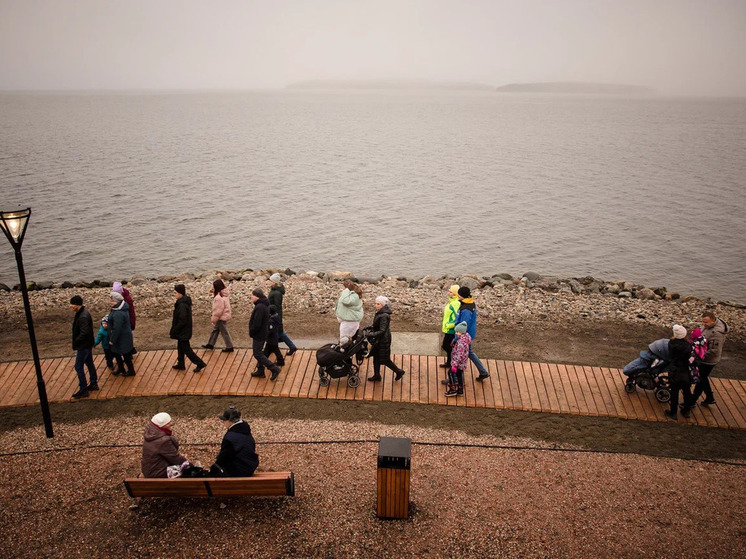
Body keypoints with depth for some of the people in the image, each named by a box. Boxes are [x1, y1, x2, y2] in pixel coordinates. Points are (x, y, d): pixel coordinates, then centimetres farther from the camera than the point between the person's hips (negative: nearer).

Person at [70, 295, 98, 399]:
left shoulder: (83, 317, -28)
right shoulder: (83, 312, 4)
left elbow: (84, 333, -29)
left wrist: (76, 343, -16)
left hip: (83, 346, -10)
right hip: (88, 344, 10)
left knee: (78, 367, -2)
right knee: (89, 363, 20)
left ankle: (83, 390, 5)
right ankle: (94, 384, 33)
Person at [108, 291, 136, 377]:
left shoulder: (118, 314, -33)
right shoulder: (122, 306, -2)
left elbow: (116, 329, -27)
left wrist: (112, 340, -15)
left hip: (122, 338, -10)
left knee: (125, 355, 9)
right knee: (115, 352, 24)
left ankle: (131, 371, 27)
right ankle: (120, 368, 41)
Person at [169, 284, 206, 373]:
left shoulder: (182, 305, -27)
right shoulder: (185, 301, 2)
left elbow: (182, 321, -26)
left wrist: (173, 331, -17)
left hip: (183, 332, -10)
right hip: (184, 330, 10)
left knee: (186, 349, 2)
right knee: (180, 347, 21)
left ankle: (200, 363, 8)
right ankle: (180, 364, 35)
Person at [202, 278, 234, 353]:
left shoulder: (219, 297, -30)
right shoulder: (225, 293, -2)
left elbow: (218, 310, -26)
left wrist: (214, 319, -14)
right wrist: (214, 292, 4)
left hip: (221, 317, -10)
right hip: (224, 315, 10)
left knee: (224, 332, 5)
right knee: (215, 329, 21)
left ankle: (229, 347, 18)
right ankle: (210, 344, 34)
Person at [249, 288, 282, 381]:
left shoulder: (259, 307, -27)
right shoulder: (264, 305, 6)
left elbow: (256, 324, -27)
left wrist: (251, 333, -11)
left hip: (259, 335, -10)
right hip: (263, 332, 10)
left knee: (257, 354, -1)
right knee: (259, 352, 20)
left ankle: (274, 369, -1)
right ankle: (260, 371, 31)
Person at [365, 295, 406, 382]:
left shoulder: (384, 316, -28)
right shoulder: (380, 312, 1)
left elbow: (382, 331, -30)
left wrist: (372, 334, -32)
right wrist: (370, 327, 8)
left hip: (383, 340, -9)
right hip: (379, 339, 9)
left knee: (384, 360, 4)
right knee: (376, 357, 18)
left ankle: (399, 371, 22)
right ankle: (376, 375, 31)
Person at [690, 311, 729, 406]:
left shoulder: (716, 333, -33)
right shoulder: (709, 325, -4)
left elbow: (714, 351, -30)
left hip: (708, 361, -9)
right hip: (704, 357, 9)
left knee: (701, 380, 7)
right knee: (703, 378, 23)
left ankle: (692, 401, 22)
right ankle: (710, 398, 39)